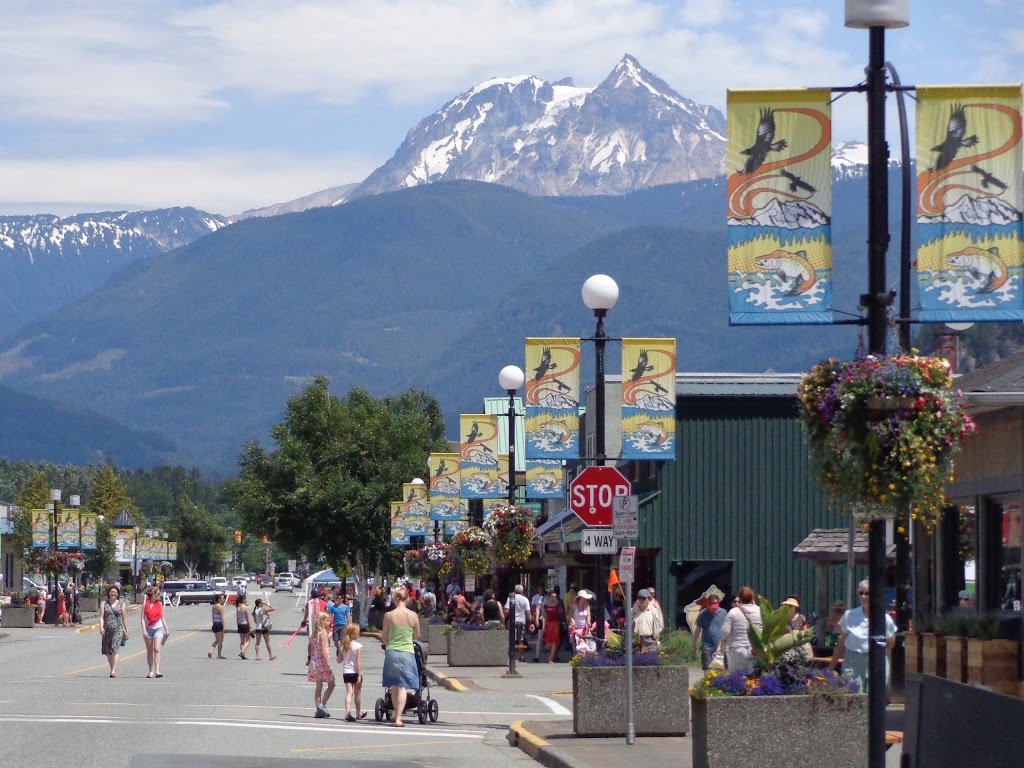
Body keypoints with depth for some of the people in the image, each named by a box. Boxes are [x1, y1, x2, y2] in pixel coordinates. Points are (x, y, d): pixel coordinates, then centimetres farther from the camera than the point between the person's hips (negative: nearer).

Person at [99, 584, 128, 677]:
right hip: (107, 630, 2)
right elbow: (101, 616, 0)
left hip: (118, 629, -2)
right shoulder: (104, 603, 8)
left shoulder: (121, 604, 8)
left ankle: (113, 671, -21)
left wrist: (127, 631, 13)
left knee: (115, 649, -16)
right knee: (108, 651, 6)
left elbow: (124, 619, 12)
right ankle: (113, 669, 21)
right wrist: (101, 627, -15)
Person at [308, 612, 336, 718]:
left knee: (319, 687, 10)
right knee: (331, 685, 3)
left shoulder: (315, 633, 11)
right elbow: (323, 650, -18)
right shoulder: (322, 633, -13)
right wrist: (328, 664, -19)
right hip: (322, 662, -8)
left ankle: (319, 709, 10)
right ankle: (322, 705, -6)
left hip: (315, 662, 8)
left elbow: (312, 649, 13)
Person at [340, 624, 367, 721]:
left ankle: (348, 712, -21)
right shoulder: (358, 646, -11)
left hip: (346, 672, 3)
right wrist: (359, 675, -15)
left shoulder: (344, 645, 4)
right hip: (355, 672, -3)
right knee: (357, 693, 12)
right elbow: (359, 661, -15)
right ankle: (359, 713, 27)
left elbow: (339, 660, 9)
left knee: (349, 692, -3)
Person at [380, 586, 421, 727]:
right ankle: (398, 718, -12)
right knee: (403, 686, -2)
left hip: (392, 652, 1)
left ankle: (397, 714, 25)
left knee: (394, 685, 15)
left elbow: (384, 638, 3)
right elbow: (417, 636, 8)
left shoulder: (389, 616, -6)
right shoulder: (413, 616, -5)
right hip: (408, 652, -1)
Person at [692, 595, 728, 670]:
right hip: (707, 647, -1)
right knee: (707, 669, -2)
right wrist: (694, 645, 3)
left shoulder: (723, 613, 1)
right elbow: (697, 630, 3)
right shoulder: (703, 614, -2)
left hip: (720, 647, 1)